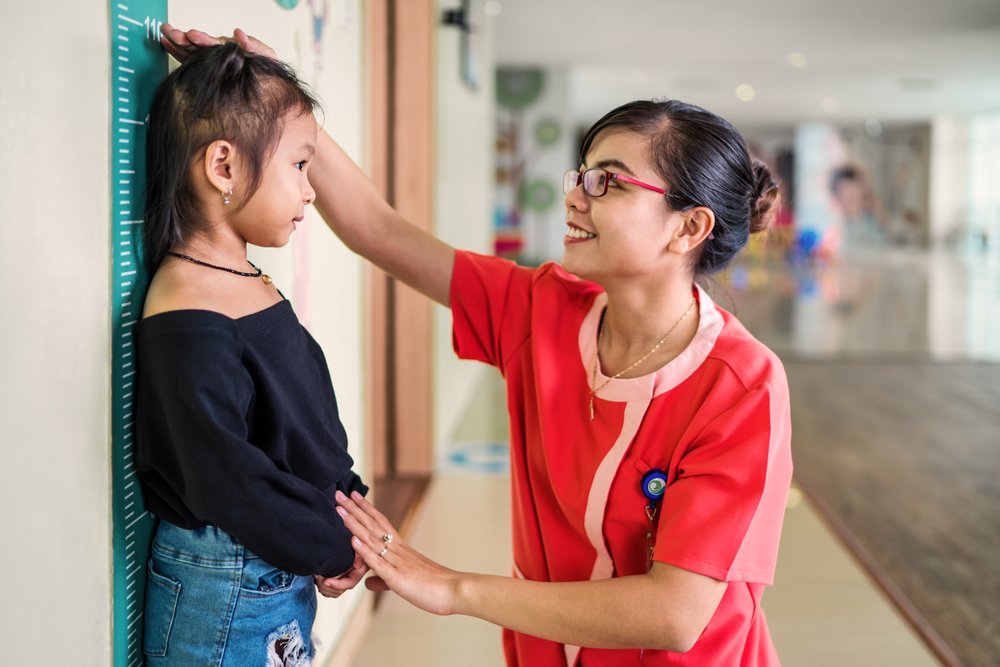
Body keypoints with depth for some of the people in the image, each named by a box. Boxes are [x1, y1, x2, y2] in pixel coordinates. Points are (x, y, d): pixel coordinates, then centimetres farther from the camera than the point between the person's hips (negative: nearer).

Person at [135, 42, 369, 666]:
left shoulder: (255, 287, 8)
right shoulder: (188, 321, -22)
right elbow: (226, 479, -25)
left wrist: (347, 504, 2)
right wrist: (335, 545, -15)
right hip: (224, 597, -8)